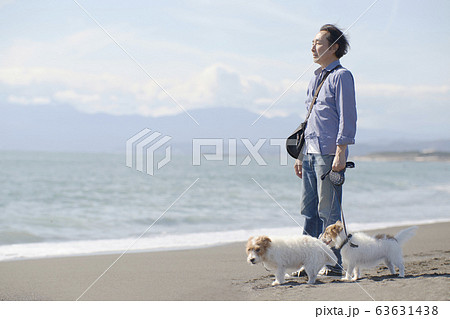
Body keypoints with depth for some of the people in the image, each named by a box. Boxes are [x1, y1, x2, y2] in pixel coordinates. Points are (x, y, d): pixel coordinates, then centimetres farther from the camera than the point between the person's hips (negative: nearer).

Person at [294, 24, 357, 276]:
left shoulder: (341, 76, -5)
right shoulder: (317, 78, 20)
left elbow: (347, 118, -11)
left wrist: (340, 153, -18)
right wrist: (301, 155, 21)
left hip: (329, 154, -8)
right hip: (311, 153, 8)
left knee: (329, 211, -5)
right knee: (310, 211, 8)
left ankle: (334, 264, 1)